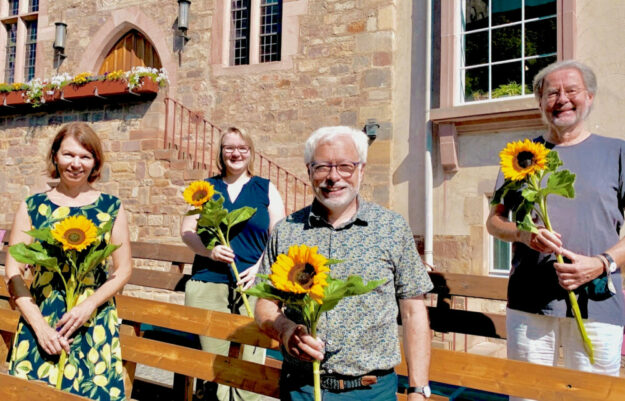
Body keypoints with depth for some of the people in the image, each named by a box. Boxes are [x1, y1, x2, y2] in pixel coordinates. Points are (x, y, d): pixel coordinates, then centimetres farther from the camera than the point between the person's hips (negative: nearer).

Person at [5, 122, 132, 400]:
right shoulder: (32, 207, 1)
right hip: (40, 324, 1)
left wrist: (89, 305, -12)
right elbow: (13, 273, 0)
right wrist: (39, 325, -8)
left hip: (95, 326, 0)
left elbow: (123, 270, 1)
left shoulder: (111, 208, 0)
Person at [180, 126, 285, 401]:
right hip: (208, 285, 1)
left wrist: (260, 267, -10)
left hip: (253, 285, -1)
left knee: (250, 362, -3)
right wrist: (209, 251, -11)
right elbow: (187, 231, 8)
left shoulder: (266, 189, 9)